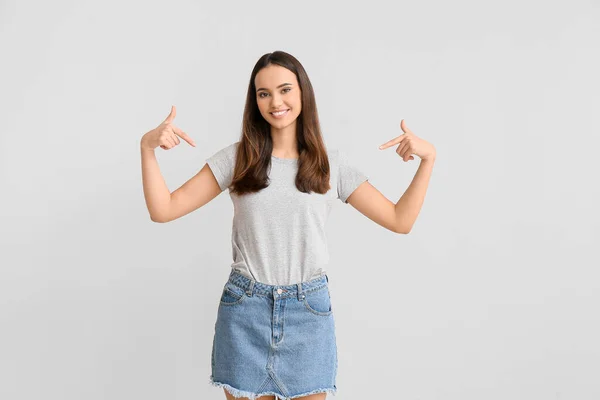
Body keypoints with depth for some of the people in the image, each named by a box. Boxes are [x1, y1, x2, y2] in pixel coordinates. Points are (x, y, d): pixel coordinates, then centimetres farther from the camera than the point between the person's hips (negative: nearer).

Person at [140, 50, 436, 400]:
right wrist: (147, 147, -15)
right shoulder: (237, 157, 0)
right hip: (246, 310, 0)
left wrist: (428, 158, -7)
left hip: (309, 311, 1)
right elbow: (163, 210, -2)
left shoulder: (333, 163, 2)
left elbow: (400, 221, 3)